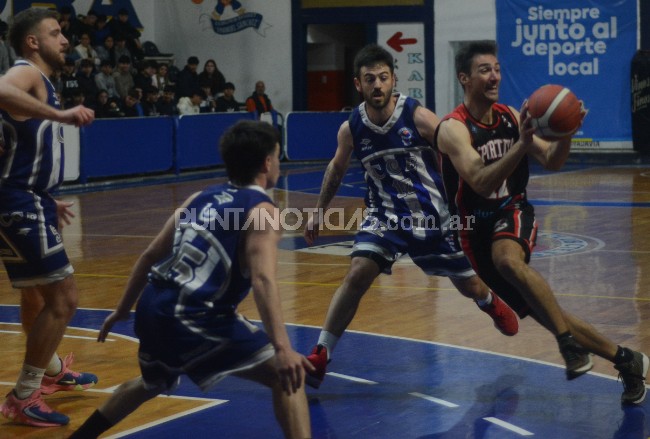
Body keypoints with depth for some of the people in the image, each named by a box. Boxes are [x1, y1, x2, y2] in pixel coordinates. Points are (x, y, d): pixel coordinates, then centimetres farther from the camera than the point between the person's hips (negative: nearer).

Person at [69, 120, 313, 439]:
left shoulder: (202, 198, 15)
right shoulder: (262, 211, -6)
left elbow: (151, 255, 19)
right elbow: (262, 279, -23)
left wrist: (122, 310, 31)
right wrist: (282, 348, -32)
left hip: (153, 307, 8)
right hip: (192, 320, -8)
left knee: (152, 384, 37)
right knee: (287, 376, -4)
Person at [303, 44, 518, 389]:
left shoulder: (418, 117, -20)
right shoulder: (351, 128, -10)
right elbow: (336, 169, 11)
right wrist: (319, 211, 14)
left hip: (432, 217, -1)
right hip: (385, 215, 1)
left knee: (470, 286, 15)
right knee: (357, 275, -22)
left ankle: (491, 303, 54)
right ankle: (319, 357, -15)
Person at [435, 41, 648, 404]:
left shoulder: (511, 116, 1)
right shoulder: (454, 128, -16)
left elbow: (552, 161, 2)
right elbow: (481, 182, -29)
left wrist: (565, 134, -21)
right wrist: (522, 143, -42)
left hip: (514, 213, 1)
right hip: (477, 228, -1)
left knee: (508, 259, -36)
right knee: (540, 309, -1)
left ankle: (571, 343, -29)